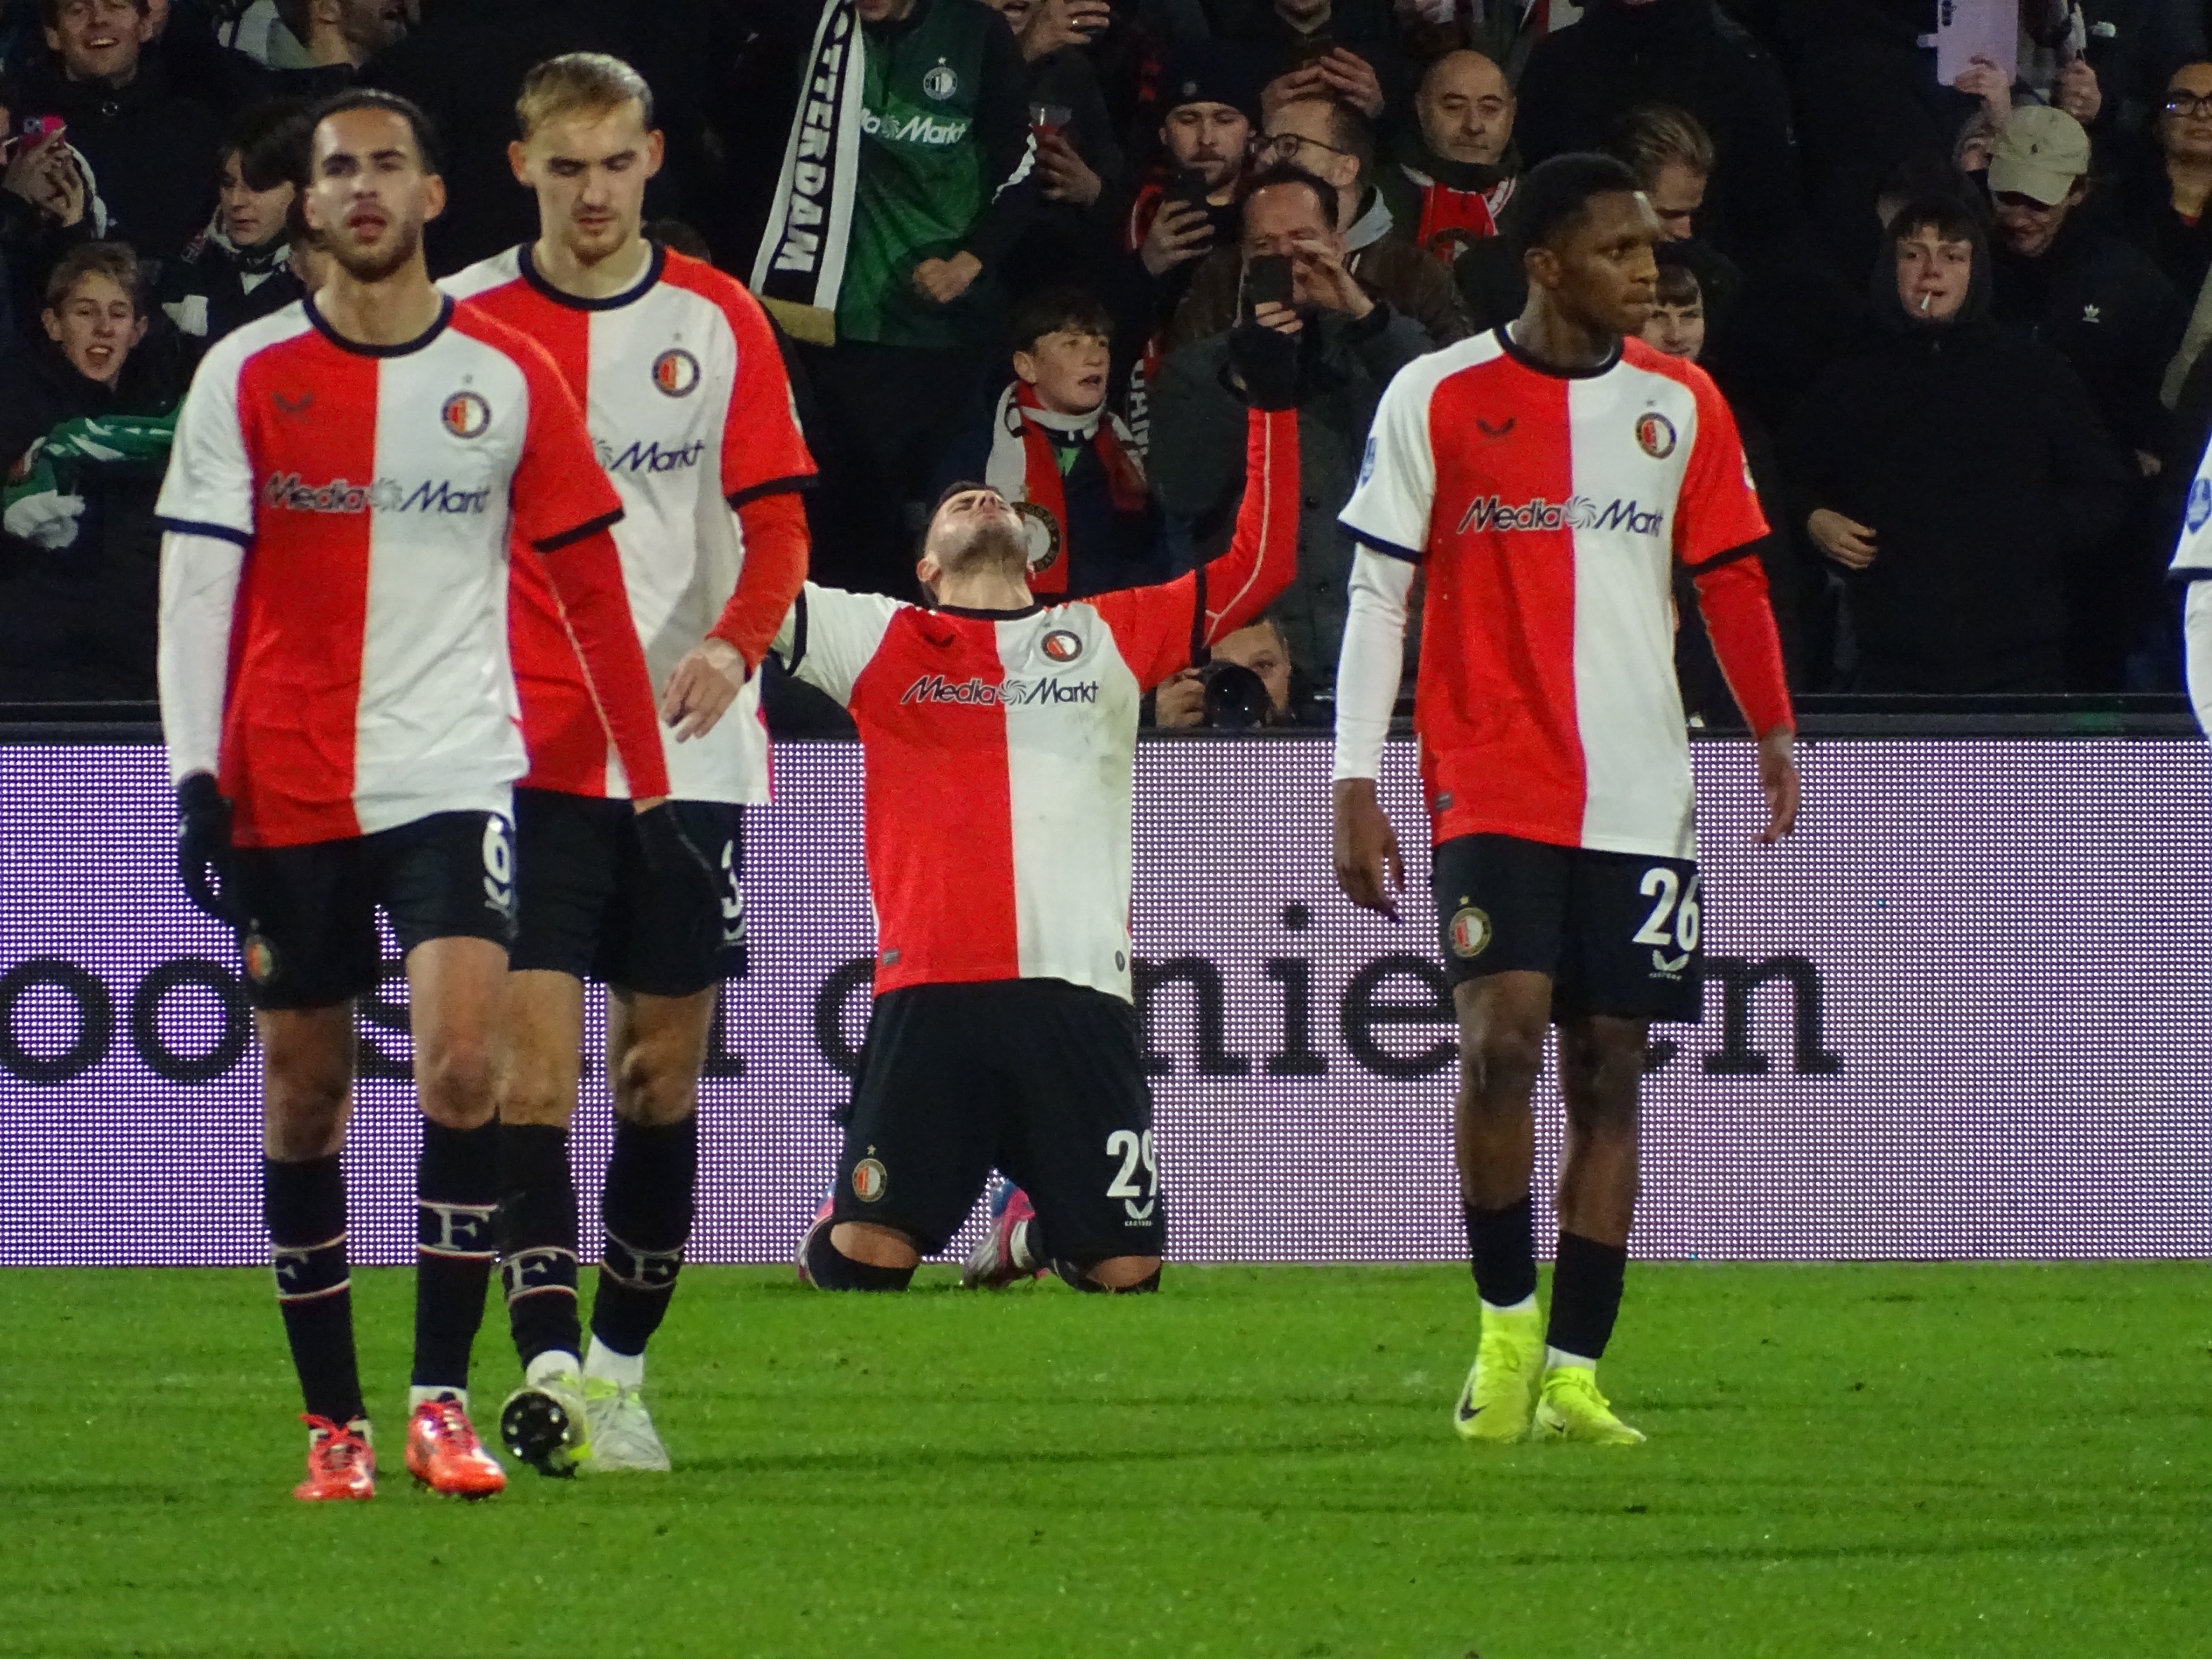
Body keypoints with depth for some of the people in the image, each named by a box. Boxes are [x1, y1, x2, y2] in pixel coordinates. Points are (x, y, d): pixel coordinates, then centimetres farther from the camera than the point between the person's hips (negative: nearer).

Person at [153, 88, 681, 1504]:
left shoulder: (509, 377, 3)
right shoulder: (249, 377, 3)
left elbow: (592, 586, 7)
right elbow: (198, 584, 0)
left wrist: (652, 787, 6)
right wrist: (197, 777, -10)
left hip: (453, 773, -1)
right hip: (289, 788, 1)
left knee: (462, 1062, -17)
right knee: (305, 1094, 5)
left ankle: (442, 1399, -13)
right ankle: (334, 1420, 14)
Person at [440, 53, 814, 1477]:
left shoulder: (719, 324, 4)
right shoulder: (463, 322, 1)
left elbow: (777, 521, 2)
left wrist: (735, 647, -16)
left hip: (689, 754, 2)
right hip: (527, 751, -2)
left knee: (665, 1075, 6)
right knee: (534, 1060, -13)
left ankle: (622, 1367, 17)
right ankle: (550, 1371, -18)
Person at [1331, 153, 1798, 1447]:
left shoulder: (1682, 404, 8)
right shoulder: (1439, 399, -1)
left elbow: (1732, 579, 16)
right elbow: (1379, 593, 1)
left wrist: (1775, 732, 6)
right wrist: (1357, 783, -4)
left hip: (1642, 796, 3)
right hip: (1492, 783, -3)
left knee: (1610, 1072, 2)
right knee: (1502, 1037, -18)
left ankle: (1573, 1376, 6)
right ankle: (1507, 1319, 0)